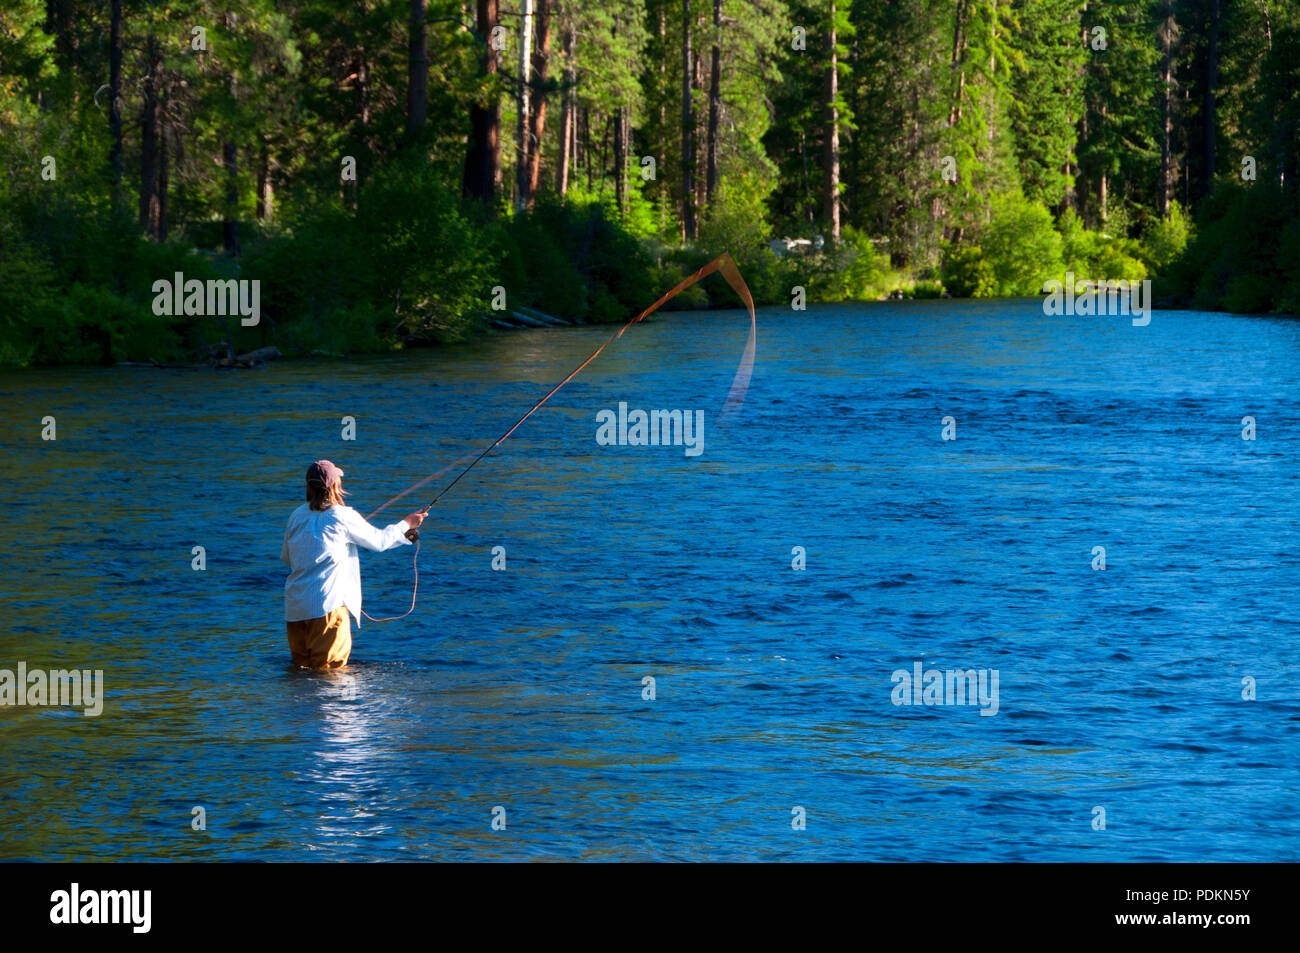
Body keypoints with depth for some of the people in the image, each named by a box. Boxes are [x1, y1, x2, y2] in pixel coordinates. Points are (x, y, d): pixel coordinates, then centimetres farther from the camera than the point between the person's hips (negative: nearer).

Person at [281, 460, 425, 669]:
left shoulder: (297, 516, 9)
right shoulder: (342, 516, -6)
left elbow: (286, 557, 22)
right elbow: (379, 541, 7)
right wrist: (407, 524, 23)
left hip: (295, 606, 5)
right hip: (327, 603, -5)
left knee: (302, 664, 14)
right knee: (331, 667, -2)